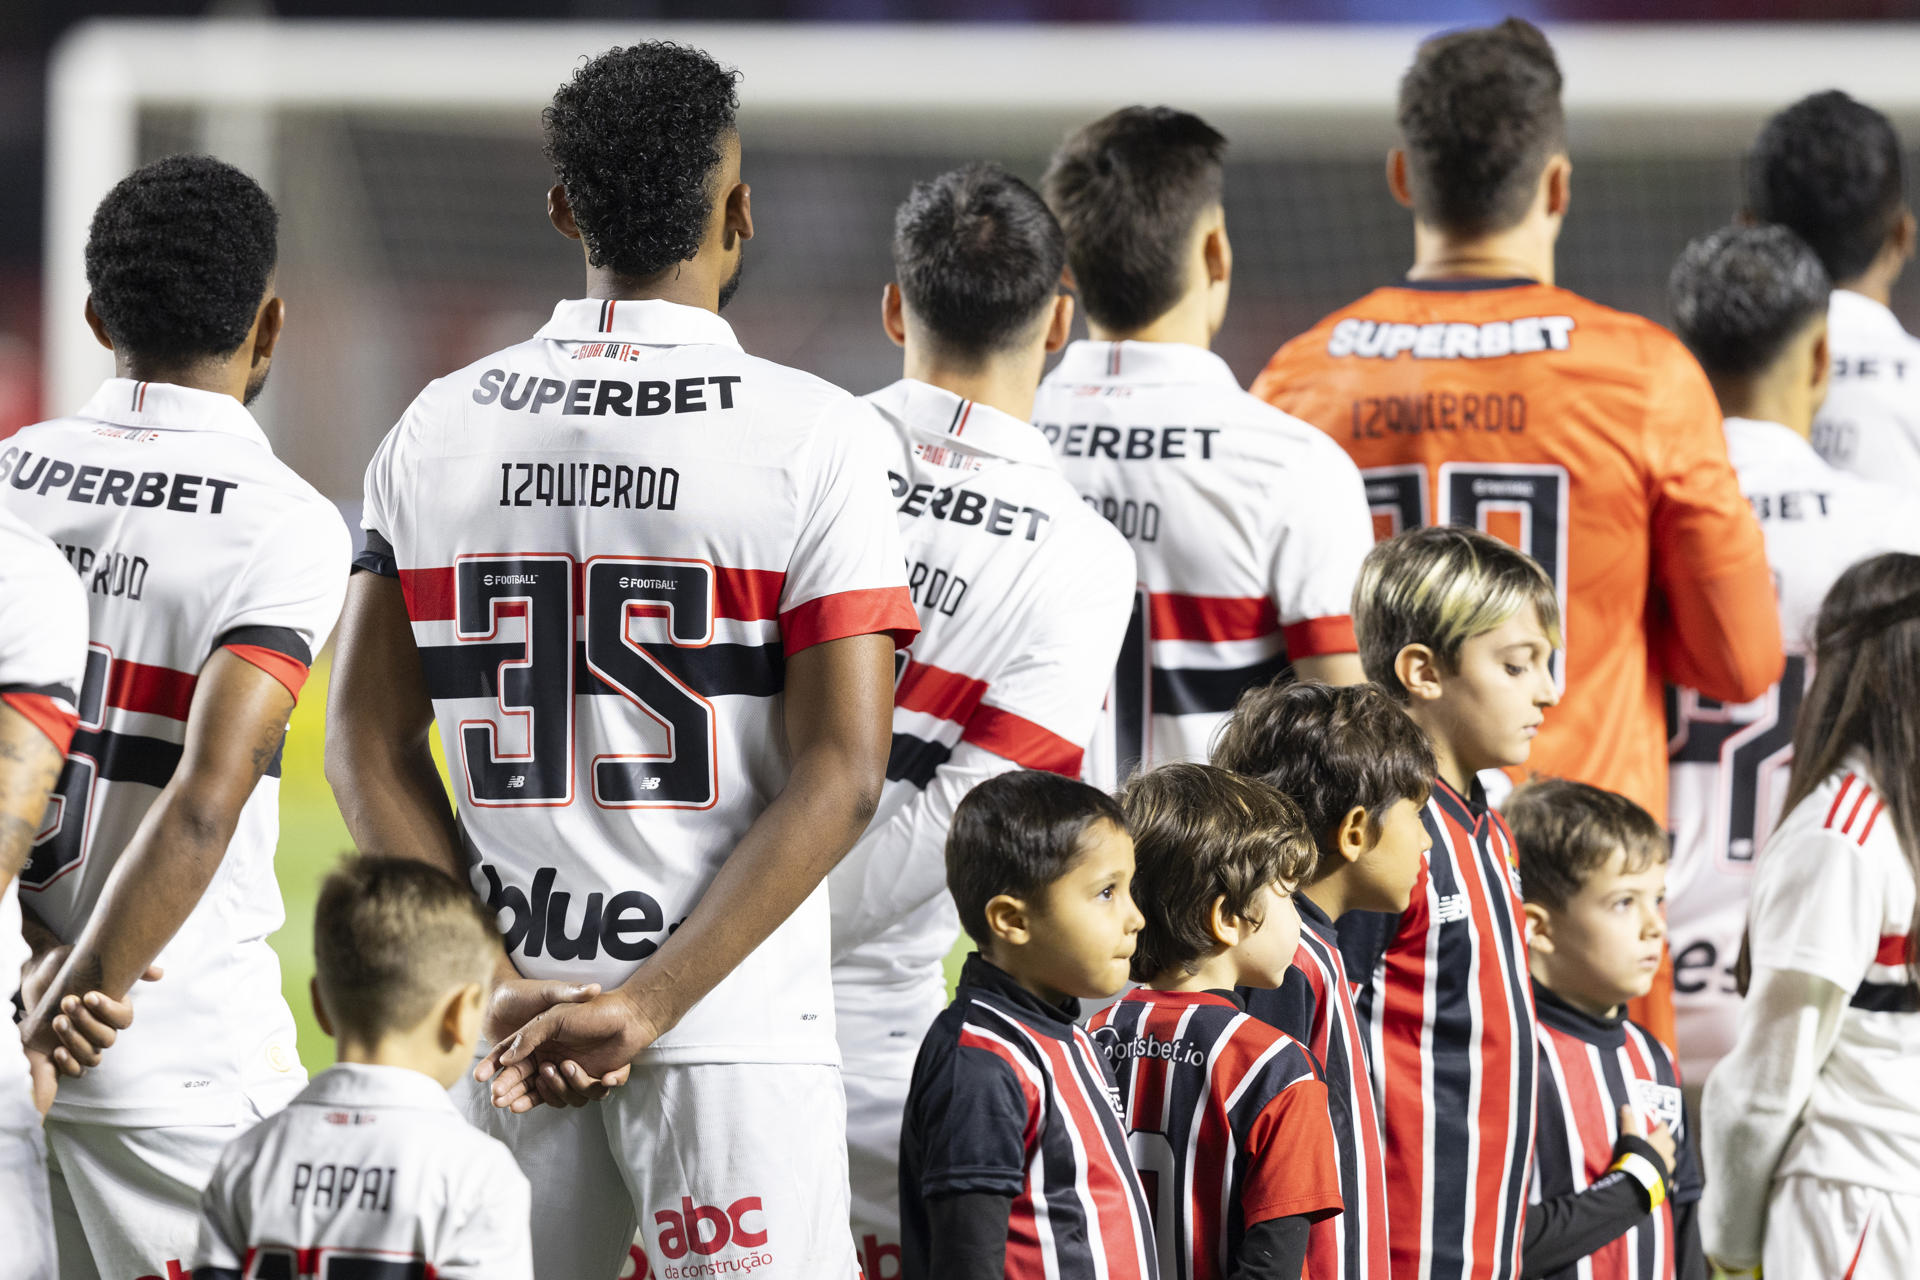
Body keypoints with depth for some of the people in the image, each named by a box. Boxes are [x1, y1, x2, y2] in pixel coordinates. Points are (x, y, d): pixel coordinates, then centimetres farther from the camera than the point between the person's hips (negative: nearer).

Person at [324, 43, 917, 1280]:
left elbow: (370, 744, 4)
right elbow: (838, 774, -11)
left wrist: (503, 988, -1)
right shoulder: (813, 438, -6)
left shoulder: (439, 428, 5)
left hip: (507, 1033, 4)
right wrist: (648, 1007, -12)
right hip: (737, 1038, -4)